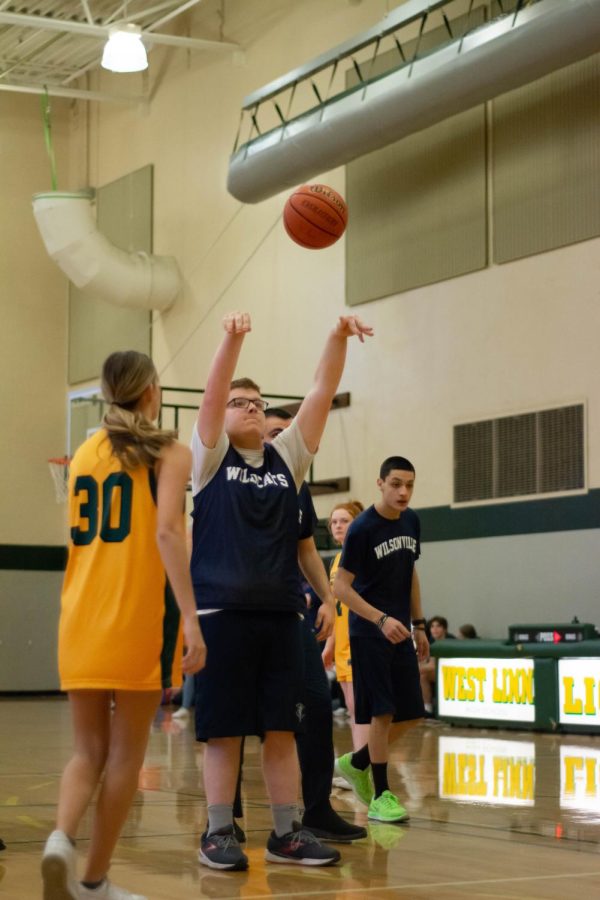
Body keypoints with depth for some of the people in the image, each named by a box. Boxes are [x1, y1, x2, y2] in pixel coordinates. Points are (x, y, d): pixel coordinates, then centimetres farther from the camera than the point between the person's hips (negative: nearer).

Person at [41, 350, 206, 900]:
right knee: (125, 753, 6)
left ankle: (61, 838, -16)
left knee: (89, 749, 11)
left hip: (81, 617, 5)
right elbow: (166, 532, -16)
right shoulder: (168, 451, -2)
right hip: (138, 618, -5)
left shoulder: (84, 454, 15)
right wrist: (191, 619, -19)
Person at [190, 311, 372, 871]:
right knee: (223, 730, 0)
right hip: (222, 611, -4)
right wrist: (232, 338, -28)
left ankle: (285, 834, 13)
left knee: (282, 728, 6)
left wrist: (338, 339, -12)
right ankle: (218, 834, 9)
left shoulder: (286, 457, 12)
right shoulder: (212, 457, 4)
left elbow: (321, 395, 2)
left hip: (281, 612, 4)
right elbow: (213, 393, -13)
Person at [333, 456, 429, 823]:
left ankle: (357, 763, 27)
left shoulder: (411, 521, 6)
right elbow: (341, 587, -15)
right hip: (369, 633, -7)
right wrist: (381, 620, -24)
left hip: (399, 631, 7)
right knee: (382, 711, -7)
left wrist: (419, 625, 15)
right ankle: (381, 796, 3)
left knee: (411, 714, 7)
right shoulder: (362, 528, -14)